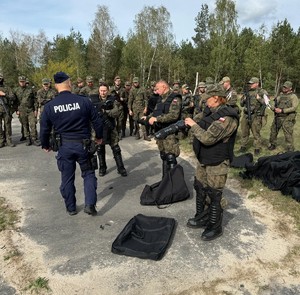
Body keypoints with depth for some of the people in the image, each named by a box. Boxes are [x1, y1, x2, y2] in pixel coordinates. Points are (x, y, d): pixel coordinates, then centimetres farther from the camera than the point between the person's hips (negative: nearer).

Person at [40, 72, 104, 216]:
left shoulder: (49, 106, -5)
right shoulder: (84, 101, -10)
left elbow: (44, 129, 1)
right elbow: (97, 121, -3)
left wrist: (45, 145, 19)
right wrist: (99, 137, 15)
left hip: (64, 146, 1)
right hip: (83, 144, -1)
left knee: (67, 178, 15)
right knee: (88, 174, 16)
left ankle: (71, 208, 27)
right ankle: (90, 204, 7)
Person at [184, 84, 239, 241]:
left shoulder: (227, 118, -25)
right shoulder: (210, 111, 3)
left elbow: (208, 138, -30)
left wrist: (193, 125, -19)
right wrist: (187, 121, -3)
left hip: (217, 163, -9)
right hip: (203, 159, 9)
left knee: (214, 195, 5)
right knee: (199, 189, 20)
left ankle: (215, 227, 25)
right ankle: (201, 218, 40)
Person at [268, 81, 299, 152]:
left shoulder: (293, 96, -4)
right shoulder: (280, 95, 13)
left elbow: (294, 107, -15)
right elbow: (274, 105, 14)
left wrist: (282, 110, -21)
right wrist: (274, 109, -10)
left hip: (287, 118, -6)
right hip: (277, 117, 6)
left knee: (288, 134, -6)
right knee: (273, 132, 12)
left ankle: (290, 149, 4)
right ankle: (272, 145, 29)